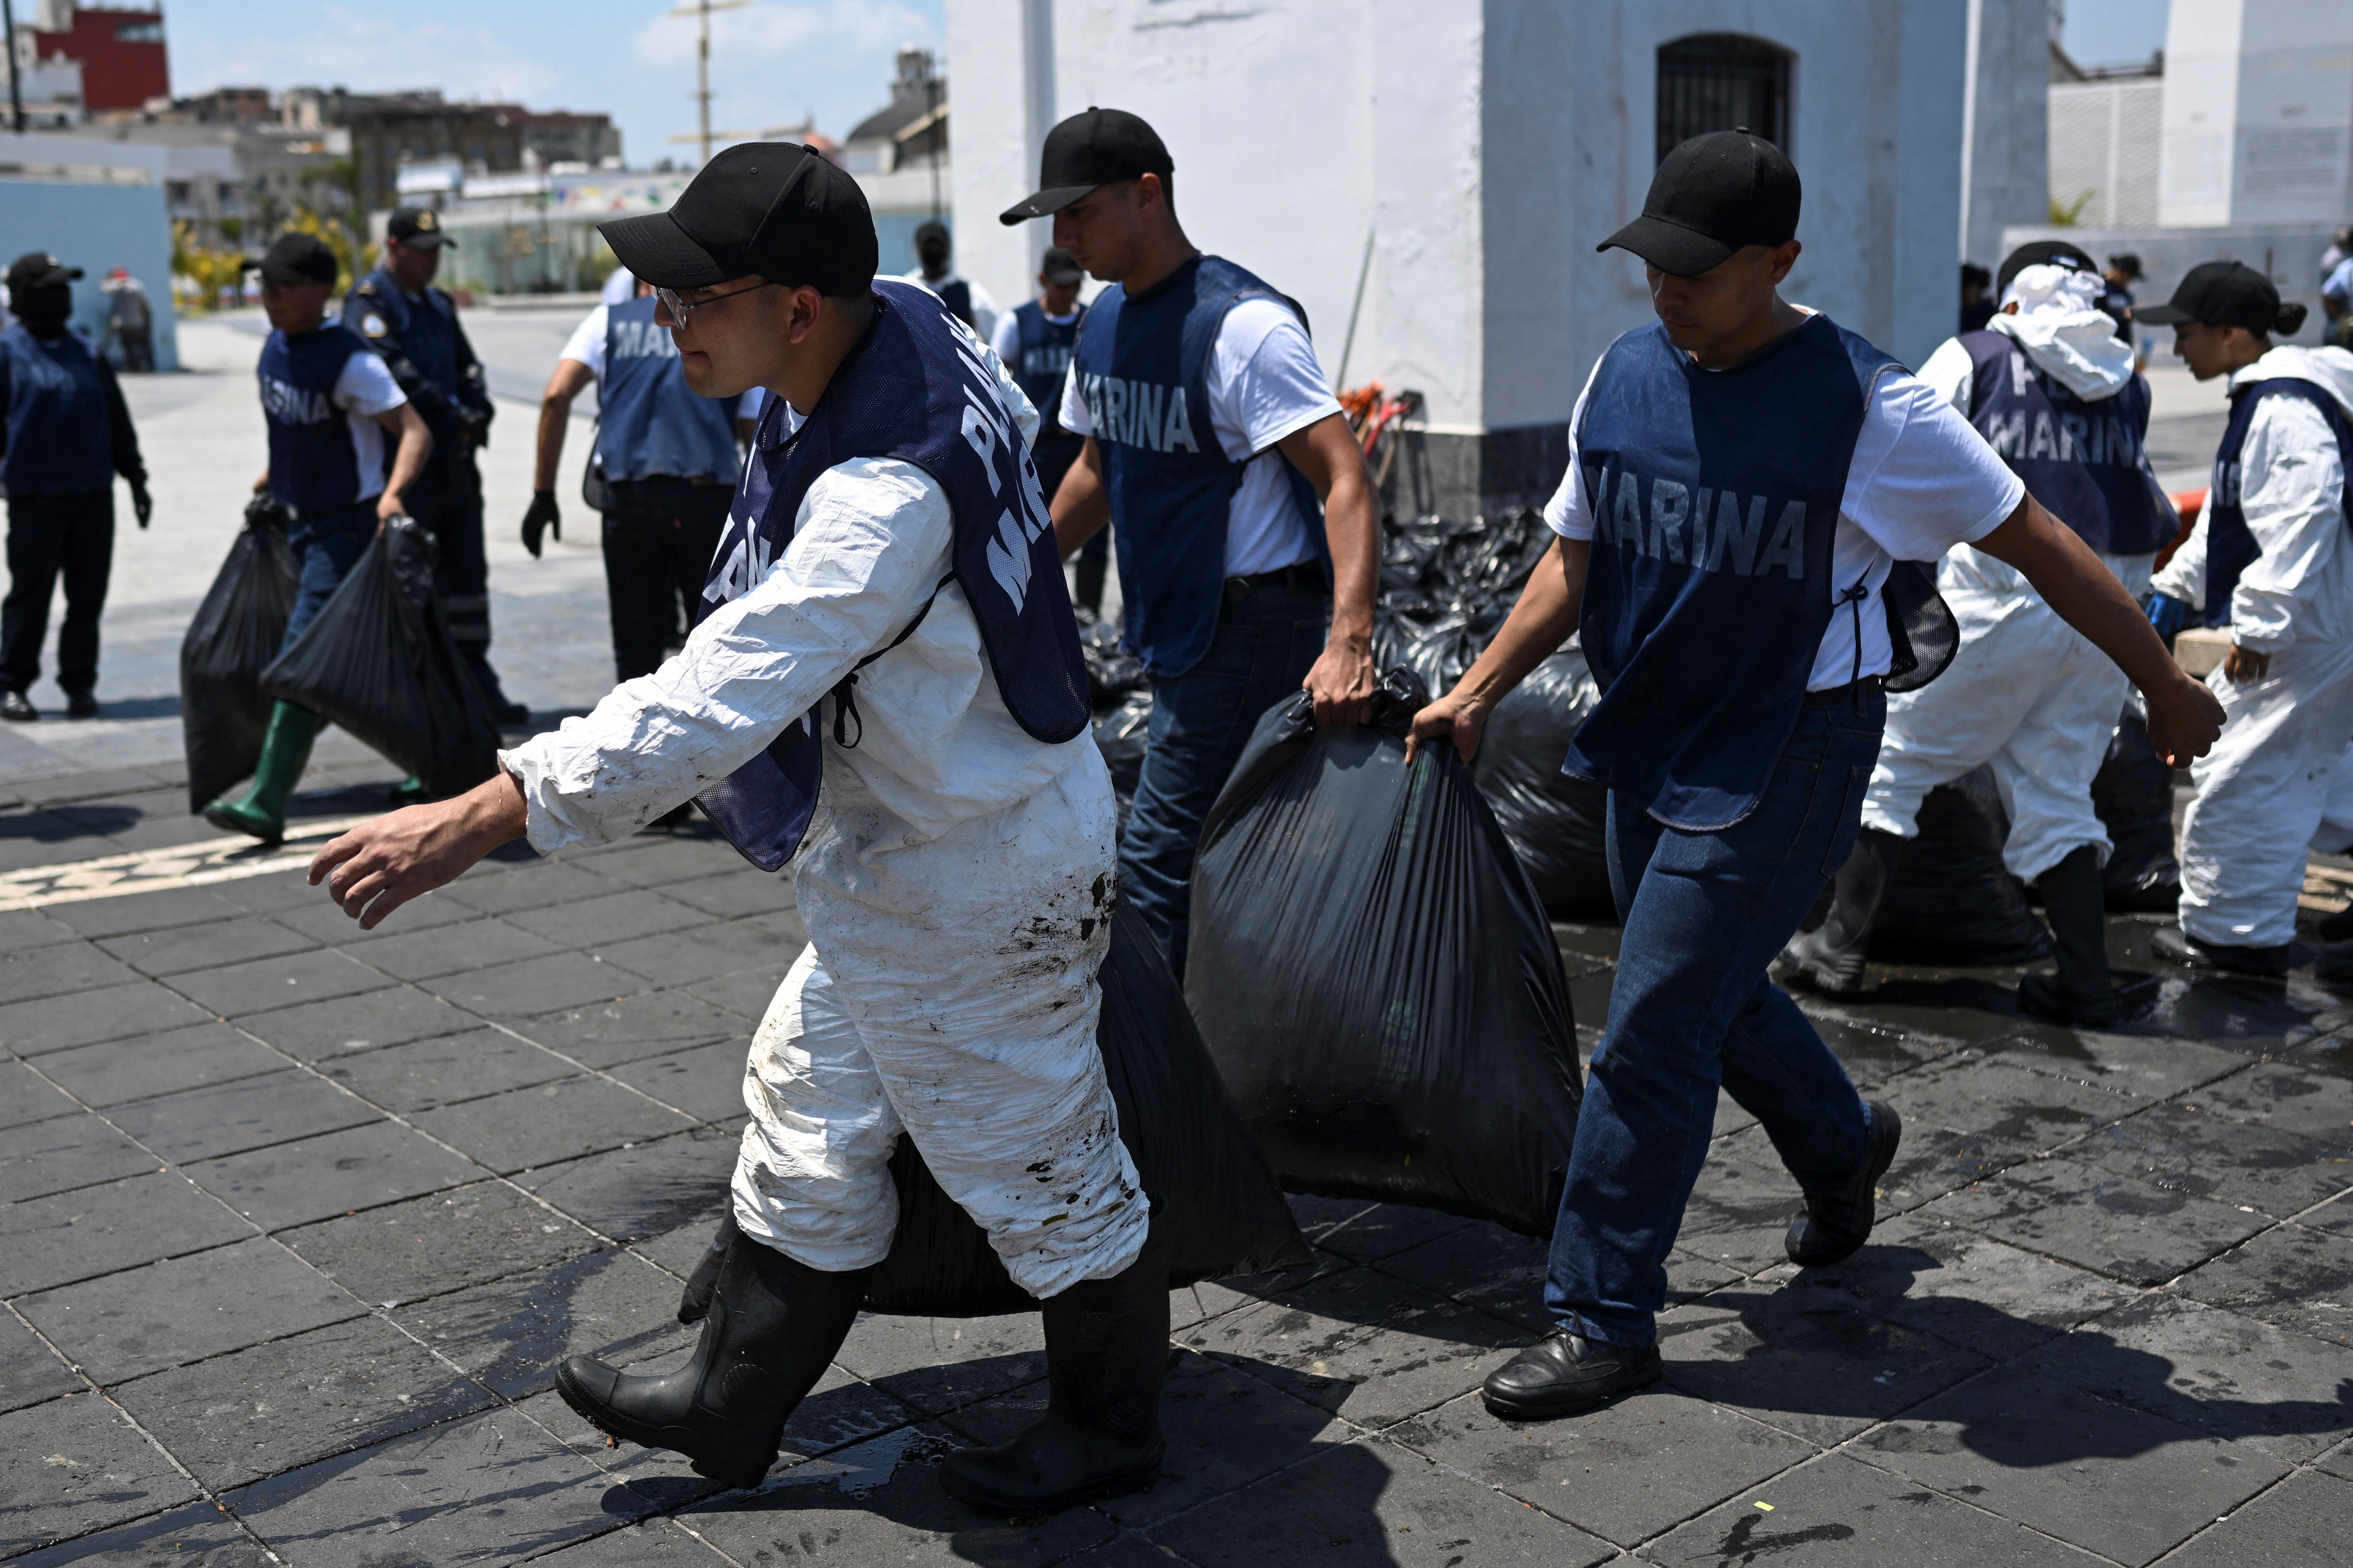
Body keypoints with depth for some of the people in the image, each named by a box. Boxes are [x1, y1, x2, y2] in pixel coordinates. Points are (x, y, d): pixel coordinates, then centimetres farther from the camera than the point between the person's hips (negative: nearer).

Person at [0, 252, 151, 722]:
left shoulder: (87, 353, 14)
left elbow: (118, 422, 19)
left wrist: (136, 478, 17)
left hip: (93, 493, 4)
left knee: (87, 596, 6)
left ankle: (80, 684, 14)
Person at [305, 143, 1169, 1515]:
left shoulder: (887, 501, -34)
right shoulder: (909, 324, -5)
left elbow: (714, 701, -41)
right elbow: (1007, 426, 17)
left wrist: (483, 817, -42)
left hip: (971, 895, -10)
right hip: (907, 859, 10)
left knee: (1039, 1168, 10)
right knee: (813, 1123, 21)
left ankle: (1112, 1429, 35)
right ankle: (734, 1408, 39)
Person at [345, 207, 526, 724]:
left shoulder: (439, 305, 19)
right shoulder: (369, 302, -7)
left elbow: (467, 367, 16)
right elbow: (392, 370, -20)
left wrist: (478, 410, -3)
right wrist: (451, 411, -21)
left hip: (453, 458, 8)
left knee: (468, 570, 11)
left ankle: (477, 685, 19)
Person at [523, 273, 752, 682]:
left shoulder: (608, 320, 14)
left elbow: (556, 397, 0)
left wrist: (544, 491, 2)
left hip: (631, 498, 0)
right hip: (709, 496, 0)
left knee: (637, 649, 10)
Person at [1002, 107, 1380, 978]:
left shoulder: (1242, 325, -19)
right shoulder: (1104, 320, 9)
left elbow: (1346, 481, -27)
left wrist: (1349, 644, -39)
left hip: (1255, 627, -9)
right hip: (1176, 625, 9)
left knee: (1155, 869, -9)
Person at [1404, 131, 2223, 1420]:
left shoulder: (1863, 404, -16)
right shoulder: (1626, 374, 2)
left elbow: (2033, 541, -7)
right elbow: (1577, 553, 12)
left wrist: (2164, 687, -1)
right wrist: (1478, 694, 3)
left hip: (1785, 751, -7)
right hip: (1651, 737, 7)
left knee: (1653, 1030, -8)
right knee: (1714, 990, 21)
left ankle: (1603, 1321, 6)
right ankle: (1844, 1146, 51)